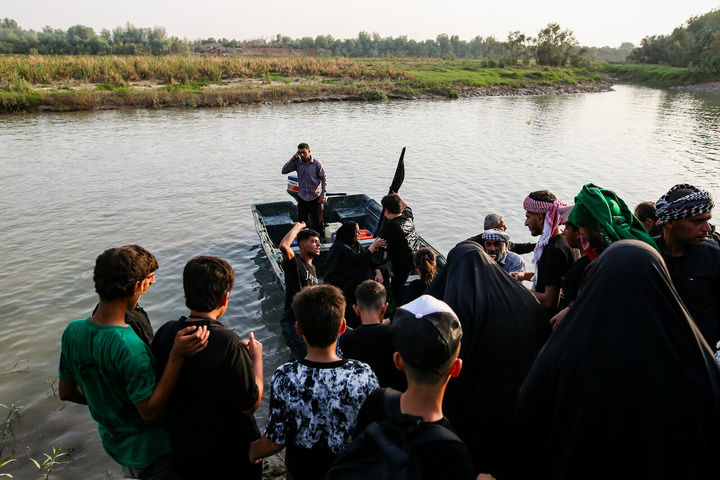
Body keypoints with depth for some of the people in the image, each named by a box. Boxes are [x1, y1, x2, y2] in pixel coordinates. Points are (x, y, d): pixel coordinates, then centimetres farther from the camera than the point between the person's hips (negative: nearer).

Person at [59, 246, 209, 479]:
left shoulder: (72, 332, -13)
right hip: (149, 451, -6)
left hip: (113, 442, 6)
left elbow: (66, 392, 1)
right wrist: (177, 356, -37)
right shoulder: (129, 347, -37)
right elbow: (150, 411, -28)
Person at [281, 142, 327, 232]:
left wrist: (323, 195, -7)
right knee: (301, 222, 9)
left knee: (317, 222, 4)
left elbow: (324, 179, -2)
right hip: (302, 197, 3)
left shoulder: (316, 163, -7)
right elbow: (284, 171, -3)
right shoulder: (297, 163, 0)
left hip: (315, 197, -3)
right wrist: (292, 160, -13)